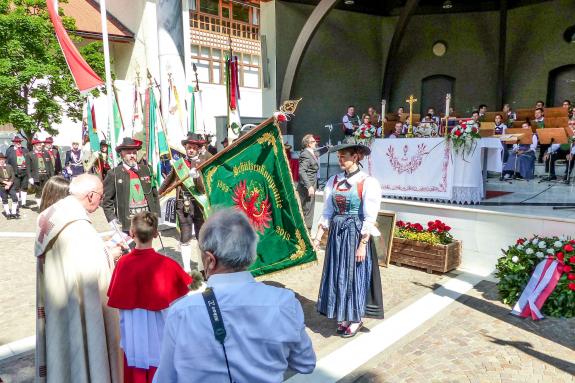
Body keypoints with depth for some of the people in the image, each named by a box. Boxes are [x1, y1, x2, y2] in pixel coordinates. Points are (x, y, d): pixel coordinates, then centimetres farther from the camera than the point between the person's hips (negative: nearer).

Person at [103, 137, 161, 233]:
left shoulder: (147, 170, 9)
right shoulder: (113, 174, 0)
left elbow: (155, 194, 12)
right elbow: (107, 200, 1)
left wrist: (156, 215, 7)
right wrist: (112, 219, -8)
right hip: (126, 225, -3)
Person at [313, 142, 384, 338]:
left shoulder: (367, 182, -11)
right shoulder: (334, 181, 5)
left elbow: (370, 218, -13)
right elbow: (327, 213, 9)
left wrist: (362, 245, -15)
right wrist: (318, 236, 6)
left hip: (356, 234, -5)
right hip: (336, 234, 6)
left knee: (354, 275, 5)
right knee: (337, 275, 11)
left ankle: (356, 319, 24)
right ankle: (343, 317, 28)